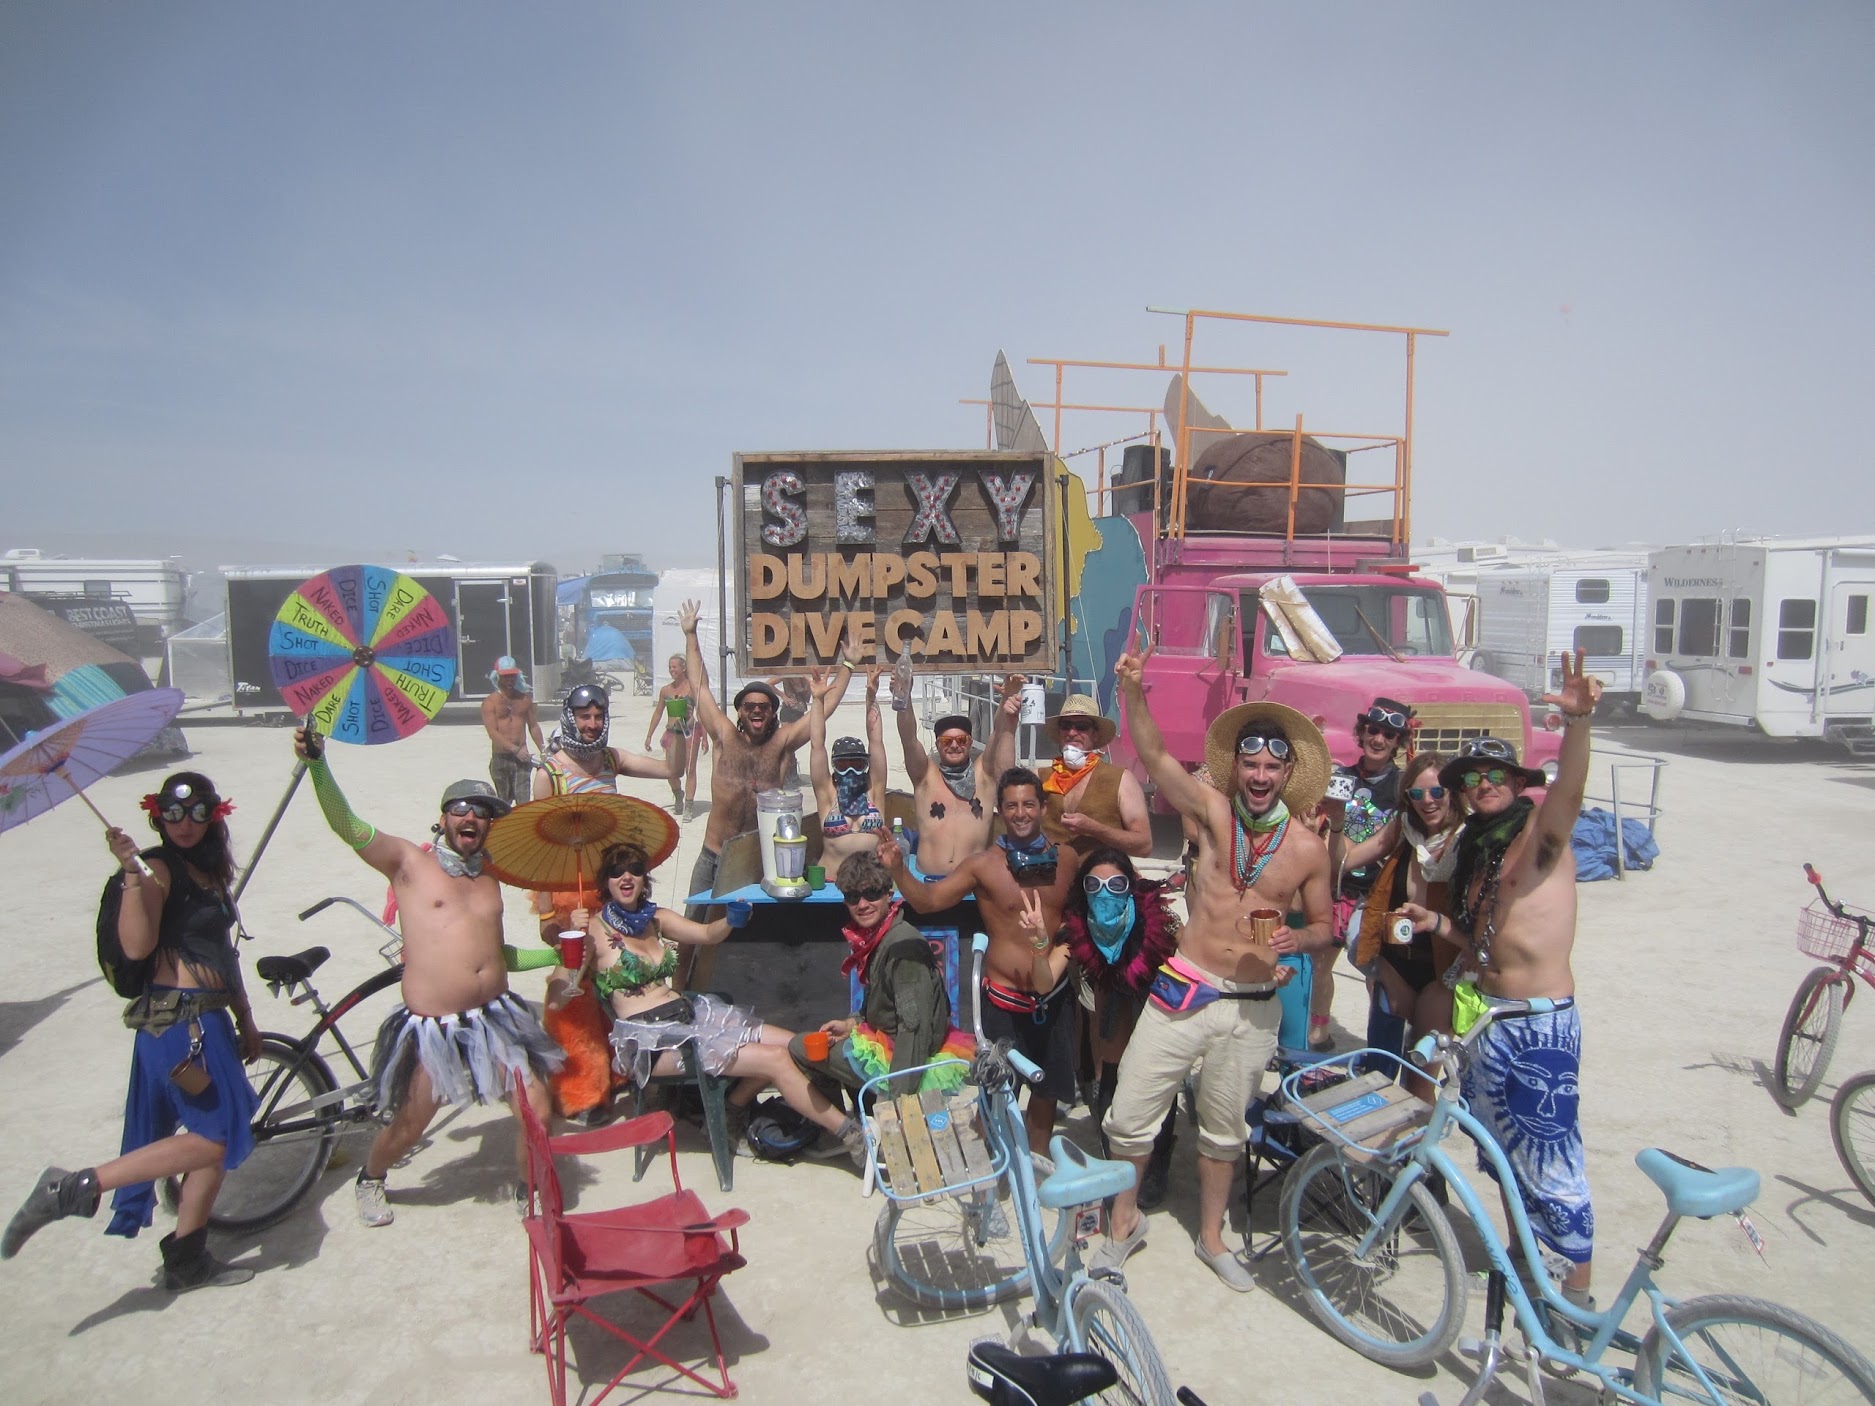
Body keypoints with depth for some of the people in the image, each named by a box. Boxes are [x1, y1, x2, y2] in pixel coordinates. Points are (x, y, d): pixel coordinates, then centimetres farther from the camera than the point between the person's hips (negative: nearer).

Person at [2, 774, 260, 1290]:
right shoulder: (158, 869, -11)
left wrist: (245, 1019, 23)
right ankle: (75, 1189, -5)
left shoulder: (210, 872, 14)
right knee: (216, 1139, -11)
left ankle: (186, 1259, 23)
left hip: (206, 1017, 9)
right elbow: (136, 946, -26)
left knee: (219, 1139, 12)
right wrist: (131, 873, -33)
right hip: (178, 1017, -9)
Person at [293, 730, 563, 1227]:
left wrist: (555, 955, 14)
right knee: (408, 1128, 11)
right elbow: (347, 825, -13)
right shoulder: (409, 862, -1)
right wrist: (317, 764, -24)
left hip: (496, 1017, 4)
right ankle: (370, 1180, 45)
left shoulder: (488, 879, 15)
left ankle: (527, 1192, 25)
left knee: (536, 1112, -1)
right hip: (431, 1029, -4)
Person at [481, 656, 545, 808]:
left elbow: (533, 726, 17)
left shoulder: (525, 698, 11)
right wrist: (515, 749, -21)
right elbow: (493, 732, -12)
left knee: (523, 801, -9)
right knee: (504, 802, 8)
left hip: (522, 758, 2)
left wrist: (543, 750, 10)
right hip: (500, 759, -1)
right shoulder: (490, 702, -2)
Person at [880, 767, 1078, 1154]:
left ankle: (1039, 1157, 40)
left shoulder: (1063, 861, 1)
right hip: (1005, 998, -3)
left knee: (1048, 1083, 18)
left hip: (1055, 994, 3)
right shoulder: (984, 866, -9)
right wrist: (898, 869, -27)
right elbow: (927, 900, -11)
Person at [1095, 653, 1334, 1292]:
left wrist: (1298, 938, -13)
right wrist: (1133, 690, -29)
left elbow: (1323, 924, 10)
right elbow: (1154, 756, -15)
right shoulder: (1212, 811, -5)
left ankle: (1211, 1235, 39)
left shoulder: (1308, 847, -2)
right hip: (1183, 992, -1)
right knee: (1129, 1115, 1)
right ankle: (1125, 1221, 26)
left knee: (1225, 1128, 17)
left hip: (1253, 1008, 1)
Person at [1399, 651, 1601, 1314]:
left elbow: (1569, 789, -32)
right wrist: (1435, 922, -1)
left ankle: (1577, 1290, 14)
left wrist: (1576, 723, -50)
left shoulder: (1540, 833, -9)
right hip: (1486, 1016, 8)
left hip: (1543, 1023, -8)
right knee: (1498, 1147, 18)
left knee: (1551, 1160, -2)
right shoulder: (1474, 850, 13)